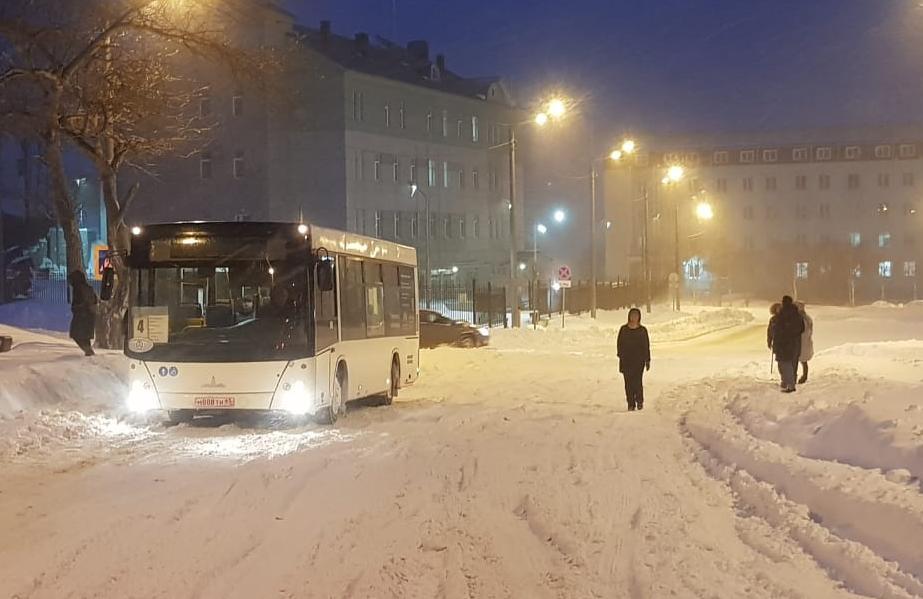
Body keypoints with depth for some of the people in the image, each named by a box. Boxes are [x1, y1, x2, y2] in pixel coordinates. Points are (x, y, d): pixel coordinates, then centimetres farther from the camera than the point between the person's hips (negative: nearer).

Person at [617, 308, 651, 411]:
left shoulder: (642, 330, 6)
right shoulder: (623, 329, 8)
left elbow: (646, 346, 8)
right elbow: (620, 344, 6)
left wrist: (648, 360, 5)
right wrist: (621, 356, -5)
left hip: (639, 360, -1)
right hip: (626, 360, 1)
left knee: (637, 381, -11)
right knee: (628, 383, 0)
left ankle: (639, 401, 7)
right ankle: (631, 404, 6)